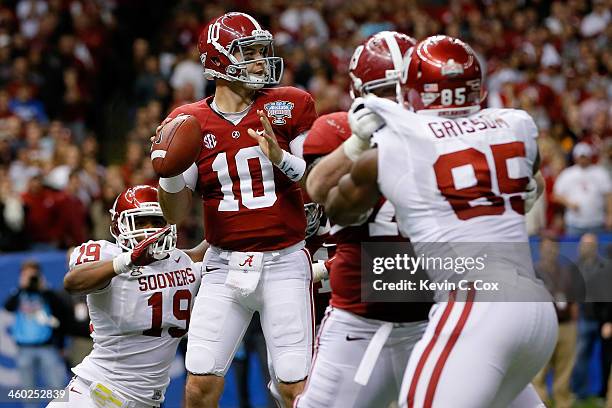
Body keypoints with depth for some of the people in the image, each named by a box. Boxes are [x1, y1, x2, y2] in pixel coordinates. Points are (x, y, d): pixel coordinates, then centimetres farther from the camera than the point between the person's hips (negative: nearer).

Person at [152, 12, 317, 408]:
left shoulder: (289, 107, 0)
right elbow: (176, 215, 6)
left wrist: (281, 158, -19)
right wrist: (170, 171, -13)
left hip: (284, 261, -2)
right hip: (225, 266, 2)